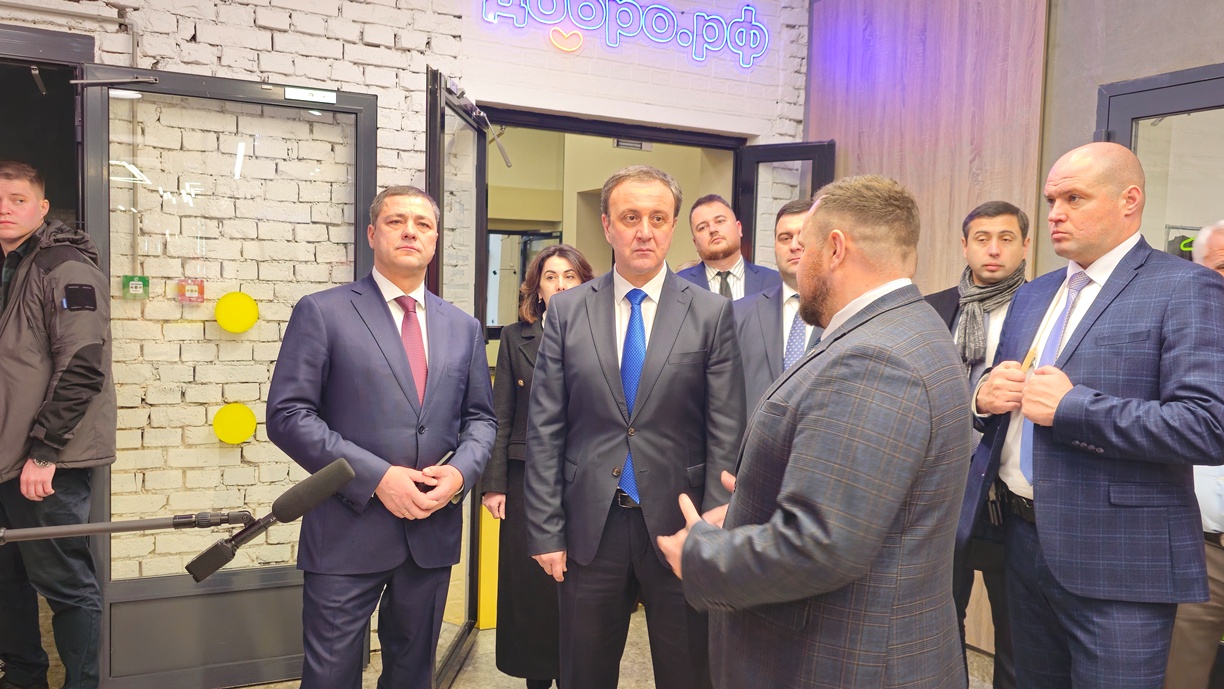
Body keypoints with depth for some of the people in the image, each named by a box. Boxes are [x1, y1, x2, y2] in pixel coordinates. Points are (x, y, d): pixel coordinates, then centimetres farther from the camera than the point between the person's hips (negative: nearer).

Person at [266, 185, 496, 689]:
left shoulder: (464, 327, 10)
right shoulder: (322, 312, -3)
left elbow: (480, 417, 13)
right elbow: (288, 415, -9)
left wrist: (461, 471, -9)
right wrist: (376, 477, -17)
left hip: (433, 531, 4)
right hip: (347, 533, -4)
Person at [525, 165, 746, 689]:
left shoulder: (711, 313, -2)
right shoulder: (567, 310, 2)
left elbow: (725, 434, -3)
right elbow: (545, 430, 0)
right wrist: (546, 531, -3)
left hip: (677, 526, -1)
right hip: (589, 527, 1)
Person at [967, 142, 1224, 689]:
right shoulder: (1033, 295, 12)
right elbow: (1000, 398, 18)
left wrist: (1071, 407, -21)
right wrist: (984, 397, -4)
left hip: (1116, 564, -6)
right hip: (1025, 542, 7)